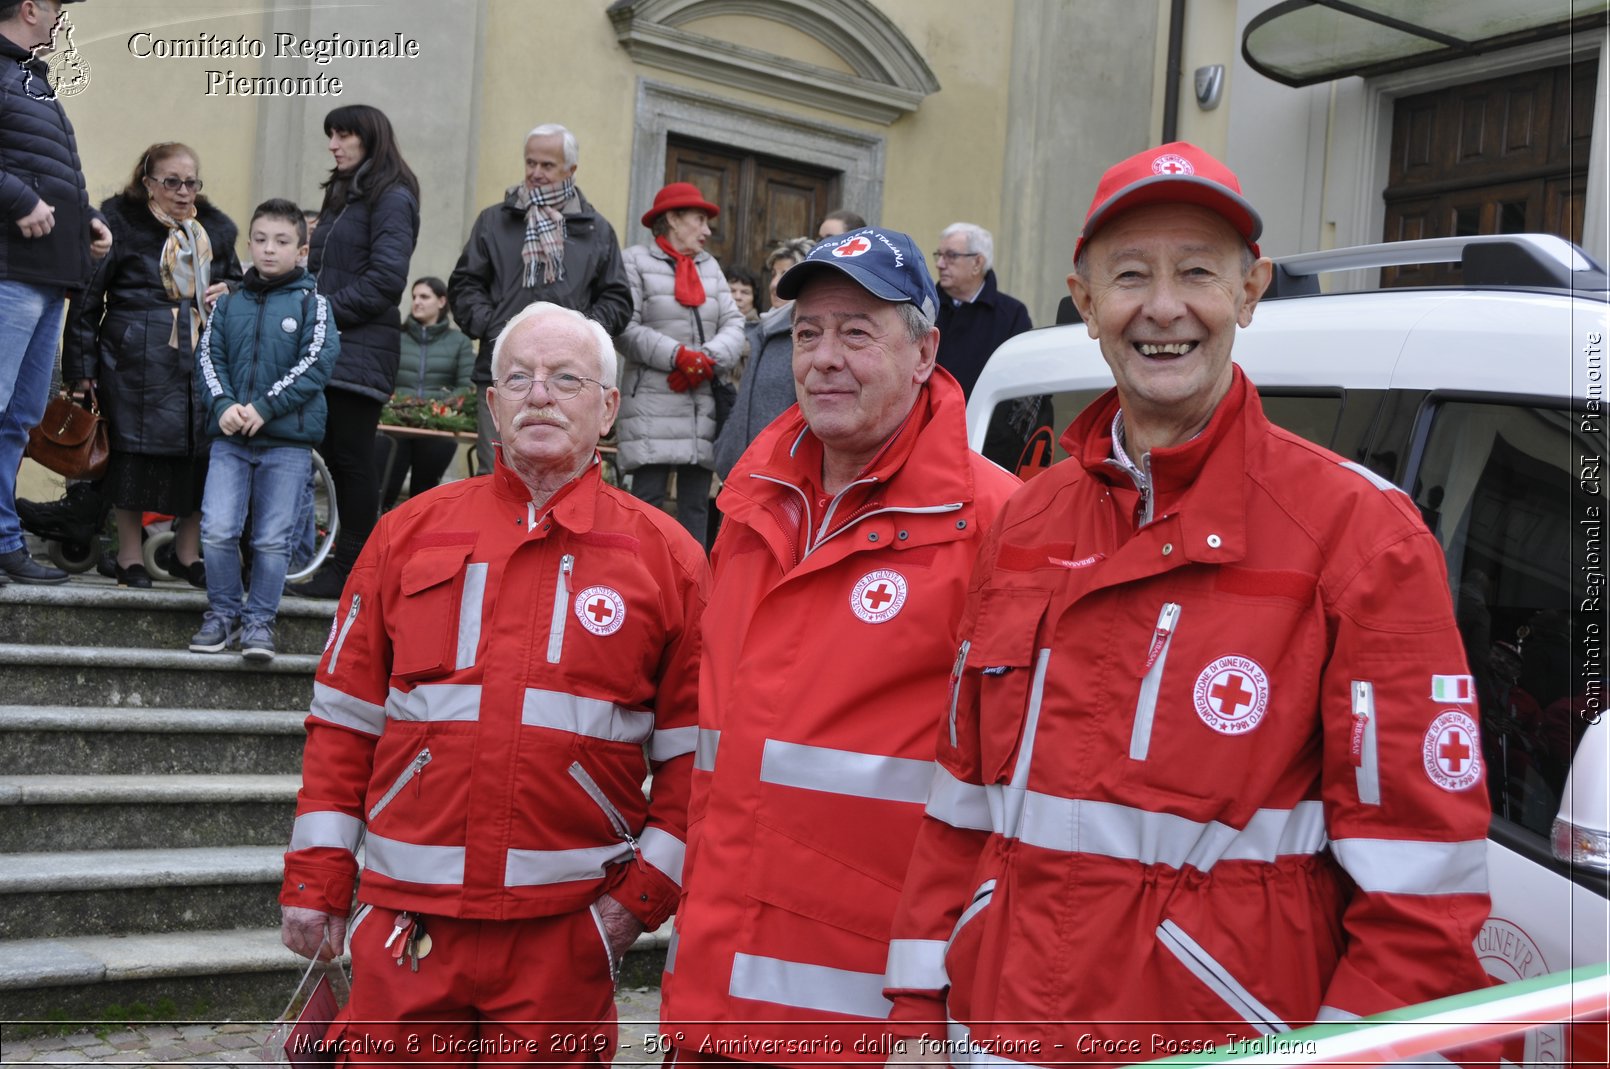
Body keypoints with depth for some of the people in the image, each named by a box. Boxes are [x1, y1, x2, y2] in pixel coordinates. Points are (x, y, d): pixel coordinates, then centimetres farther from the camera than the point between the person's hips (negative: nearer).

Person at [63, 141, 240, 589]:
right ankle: (130, 557, 11)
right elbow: (88, 298, -1)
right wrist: (83, 363, -6)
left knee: (200, 455, 3)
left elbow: (236, 279, 30)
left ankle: (188, 553, 19)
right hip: (138, 362, -4)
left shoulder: (216, 229, 15)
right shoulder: (120, 221, 0)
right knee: (134, 452, -2)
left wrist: (228, 291, 4)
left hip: (204, 361, 4)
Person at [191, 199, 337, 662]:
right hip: (230, 437, 2)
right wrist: (223, 406, -13)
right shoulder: (228, 303, 13)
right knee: (217, 531, -6)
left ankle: (259, 620, 13)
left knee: (273, 538, 0)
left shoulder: (312, 303, 3)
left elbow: (317, 362, -8)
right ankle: (223, 612, 12)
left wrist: (264, 407, -15)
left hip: (289, 441, -2)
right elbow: (208, 357, 7)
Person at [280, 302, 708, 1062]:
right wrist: (315, 881, 4)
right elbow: (344, 721, 8)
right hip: (406, 925, 1)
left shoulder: (665, 556, 2)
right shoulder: (409, 533, 6)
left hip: (567, 927, -1)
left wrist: (644, 892, -4)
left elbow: (692, 749, 2)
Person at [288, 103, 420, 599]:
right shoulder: (342, 197, 22)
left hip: (360, 350, -8)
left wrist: (325, 312, -13)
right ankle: (344, 563, 12)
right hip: (327, 350, 8)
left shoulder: (391, 199, -5)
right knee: (335, 458, 7)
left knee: (351, 459, -5)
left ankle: (350, 569, 1)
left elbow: (386, 278, -15)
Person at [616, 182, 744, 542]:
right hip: (653, 405, -5)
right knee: (648, 494, -10)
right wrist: (679, 356, -15)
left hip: (704, 402, 5)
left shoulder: (709, 266, 20)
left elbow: (733, 323, 11)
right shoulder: (636, 261, 3)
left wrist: (709, 359, -8)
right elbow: (625, 329, -8)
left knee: (697, 502, 3)